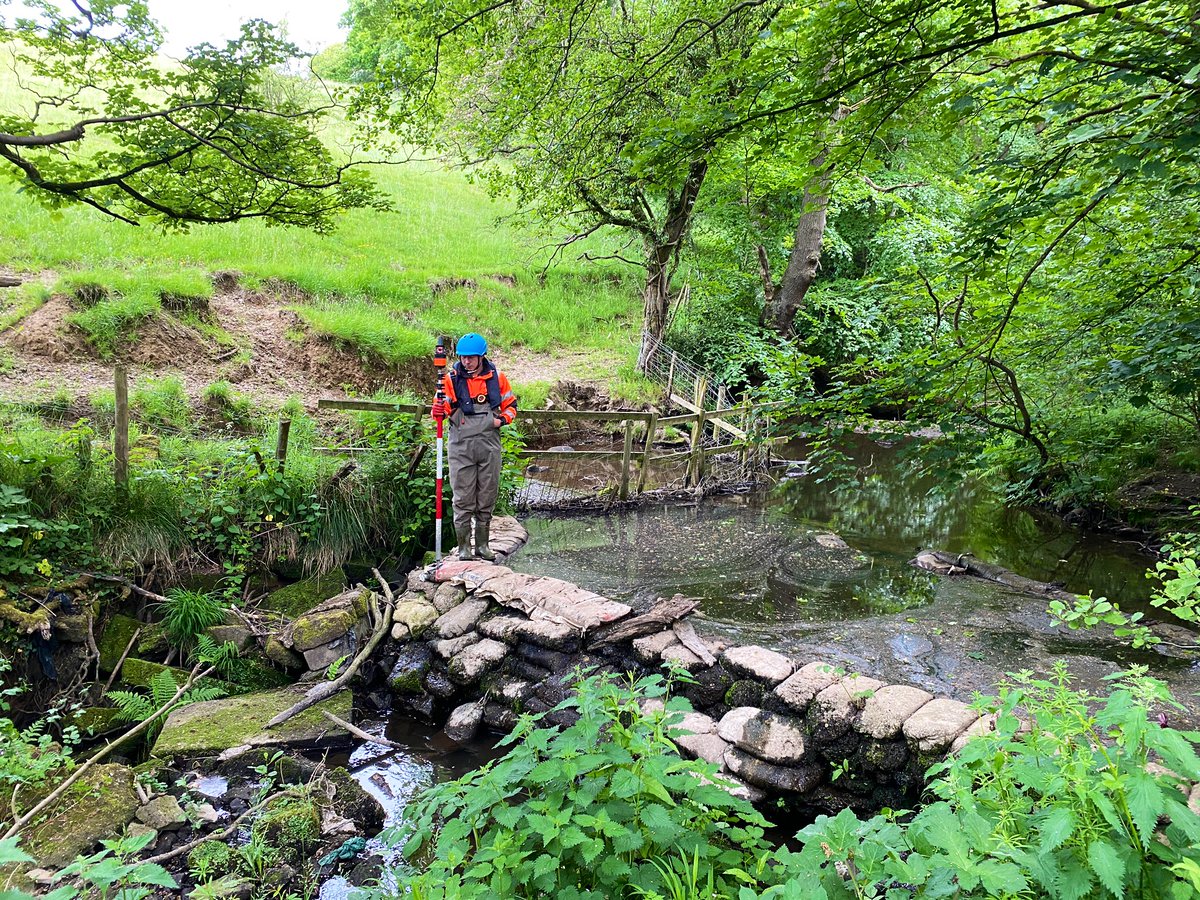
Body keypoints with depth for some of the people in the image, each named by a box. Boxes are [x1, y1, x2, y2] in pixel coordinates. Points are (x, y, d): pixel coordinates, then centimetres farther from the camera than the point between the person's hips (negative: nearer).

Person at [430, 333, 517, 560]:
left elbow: (511, 405, 14)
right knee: (463, 499, -1)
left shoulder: (497, 378, 4)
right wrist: (439, 410, -24)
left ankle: (482, 545, 20)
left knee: (487, 498, 9)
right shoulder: (452, 378, 1)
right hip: (461, 446, -2)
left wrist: (502, 419, -6)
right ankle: (464, 547, 8)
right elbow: (445, 406, -1)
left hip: (489, 446, 2)